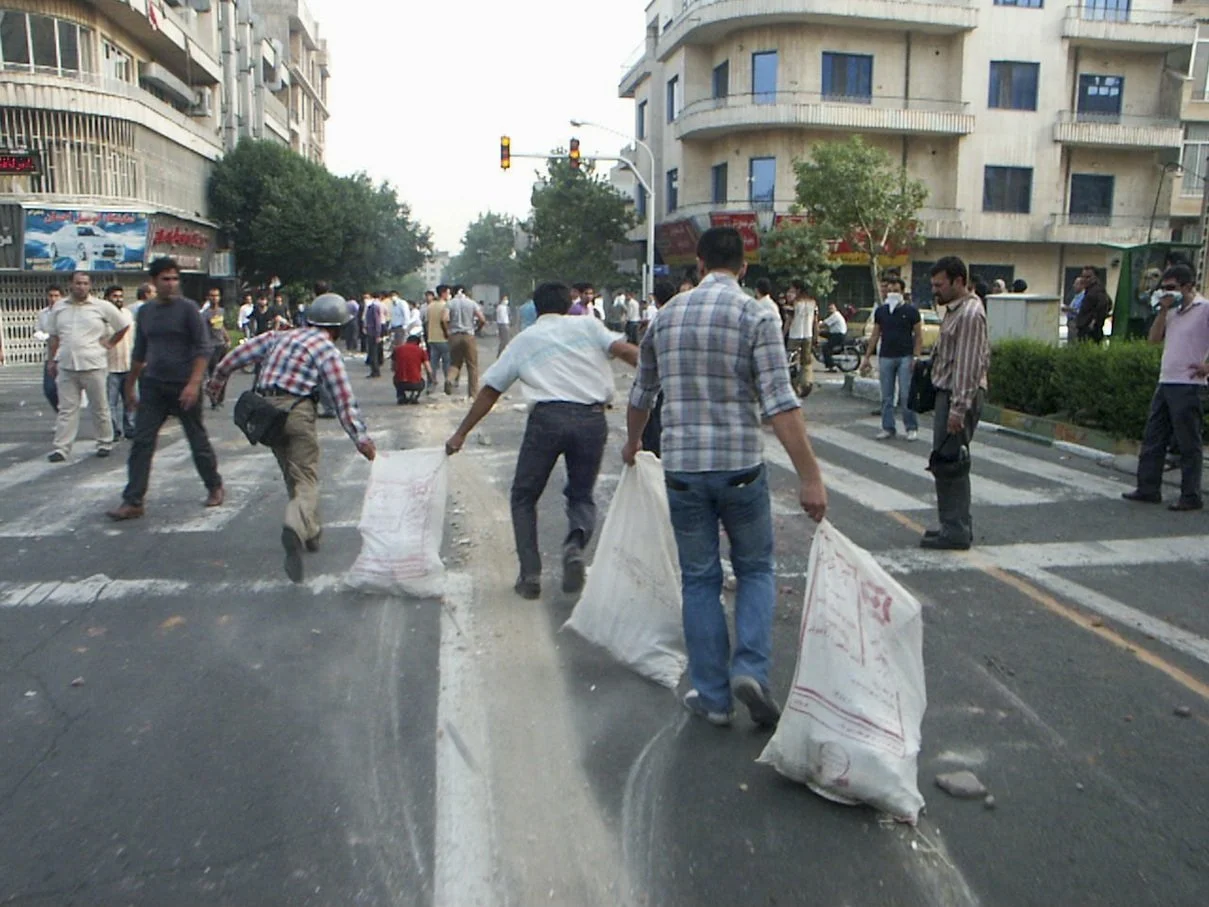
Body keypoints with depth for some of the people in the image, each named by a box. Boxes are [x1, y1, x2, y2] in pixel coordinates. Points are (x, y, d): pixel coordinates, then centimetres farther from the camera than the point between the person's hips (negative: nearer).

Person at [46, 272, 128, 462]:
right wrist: (53, 361, 12)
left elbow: (124, 325, 8)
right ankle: (61, 448, 3)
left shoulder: (102, 307, -1)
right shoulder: (59, 307, 9)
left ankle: (105, 443, 20)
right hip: (66, 366, 2)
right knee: (66, 409, 3)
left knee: (100, 408, 7)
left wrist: (110, 343, 3)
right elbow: (54, 336, 15)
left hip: (94, 366, -2)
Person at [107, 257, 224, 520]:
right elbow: (139, 352, 18)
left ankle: (215, 487, 27)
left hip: (184, 387, -4)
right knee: (142, 443, -3)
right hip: (153, 386, 4)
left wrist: (194, 383, -20)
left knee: (198, 440, 8)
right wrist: (130, 385, 20)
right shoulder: (145, 311, 9)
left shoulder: (188, 308, -6)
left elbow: (203, 348, -10)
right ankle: (133, 502, 0)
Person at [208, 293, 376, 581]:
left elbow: (238, 354, 22)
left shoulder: (281, 336, 18)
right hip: (296, 410, -6)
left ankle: (311, 532, 28)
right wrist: (362, 439, -7)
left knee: (293, 476, 19)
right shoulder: (328, 350, 0)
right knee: (307, 480, -7)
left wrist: (218, 378, 38)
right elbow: (344, 400, -6)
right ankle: (296, 526, -34)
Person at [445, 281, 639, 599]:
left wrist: (461, 433, 29)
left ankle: (530, 575, 9)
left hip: (548, 416, 0)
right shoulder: (587, 325, 18)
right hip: (592, 418, 1)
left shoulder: (524, 340, 21)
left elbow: (490, 391, 23)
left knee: (524, 497, 17)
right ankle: (576, 542, -12)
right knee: (581, 495, 19)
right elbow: (625, 351, 3)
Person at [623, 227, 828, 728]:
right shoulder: (756, 315, -6)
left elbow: (641, 394, 17)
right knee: (756, 569, 17)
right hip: (741, 465, -2)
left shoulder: (666, 315, 6)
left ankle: (713, 695, 18)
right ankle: (750, 669, 2)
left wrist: (632, 443, 35)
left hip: (682, 466, 3)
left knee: (699, 579, 12)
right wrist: (809, 476, -16)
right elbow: (780, 403, -16)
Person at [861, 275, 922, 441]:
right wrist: (867, 357, 8)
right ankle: (888, 428, 14)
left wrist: (916, 357, -12)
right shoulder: (880, 311, 9)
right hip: (885, 357, 4)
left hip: (905, 357, -3)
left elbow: (918, 335, -1)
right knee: (886, 396, 6)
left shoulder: (910, 310, -1)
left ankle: (912, 428, 5)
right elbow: (875, 334, 13)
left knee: (906, 395, -4)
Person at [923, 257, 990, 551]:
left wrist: (958, 409, -23)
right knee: (951, 464, 15)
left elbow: (968, 366, -21)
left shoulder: (969, 314, -16)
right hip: (947, 393, 11)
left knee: (947, 463, -8)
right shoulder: (956, 309, 15)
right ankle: (958, 526, 23)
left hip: (959, 395, -11)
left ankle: (955, 531, -2)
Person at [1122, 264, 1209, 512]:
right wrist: (1163, 310, 1)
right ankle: (1148, 489, 17)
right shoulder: (1174, 311, 16)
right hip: (1165, 382, 8)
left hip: (1187, 385, -8)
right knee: (1153, 438, 10)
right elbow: (1154, 338, 9)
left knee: (1189, 444, -1)